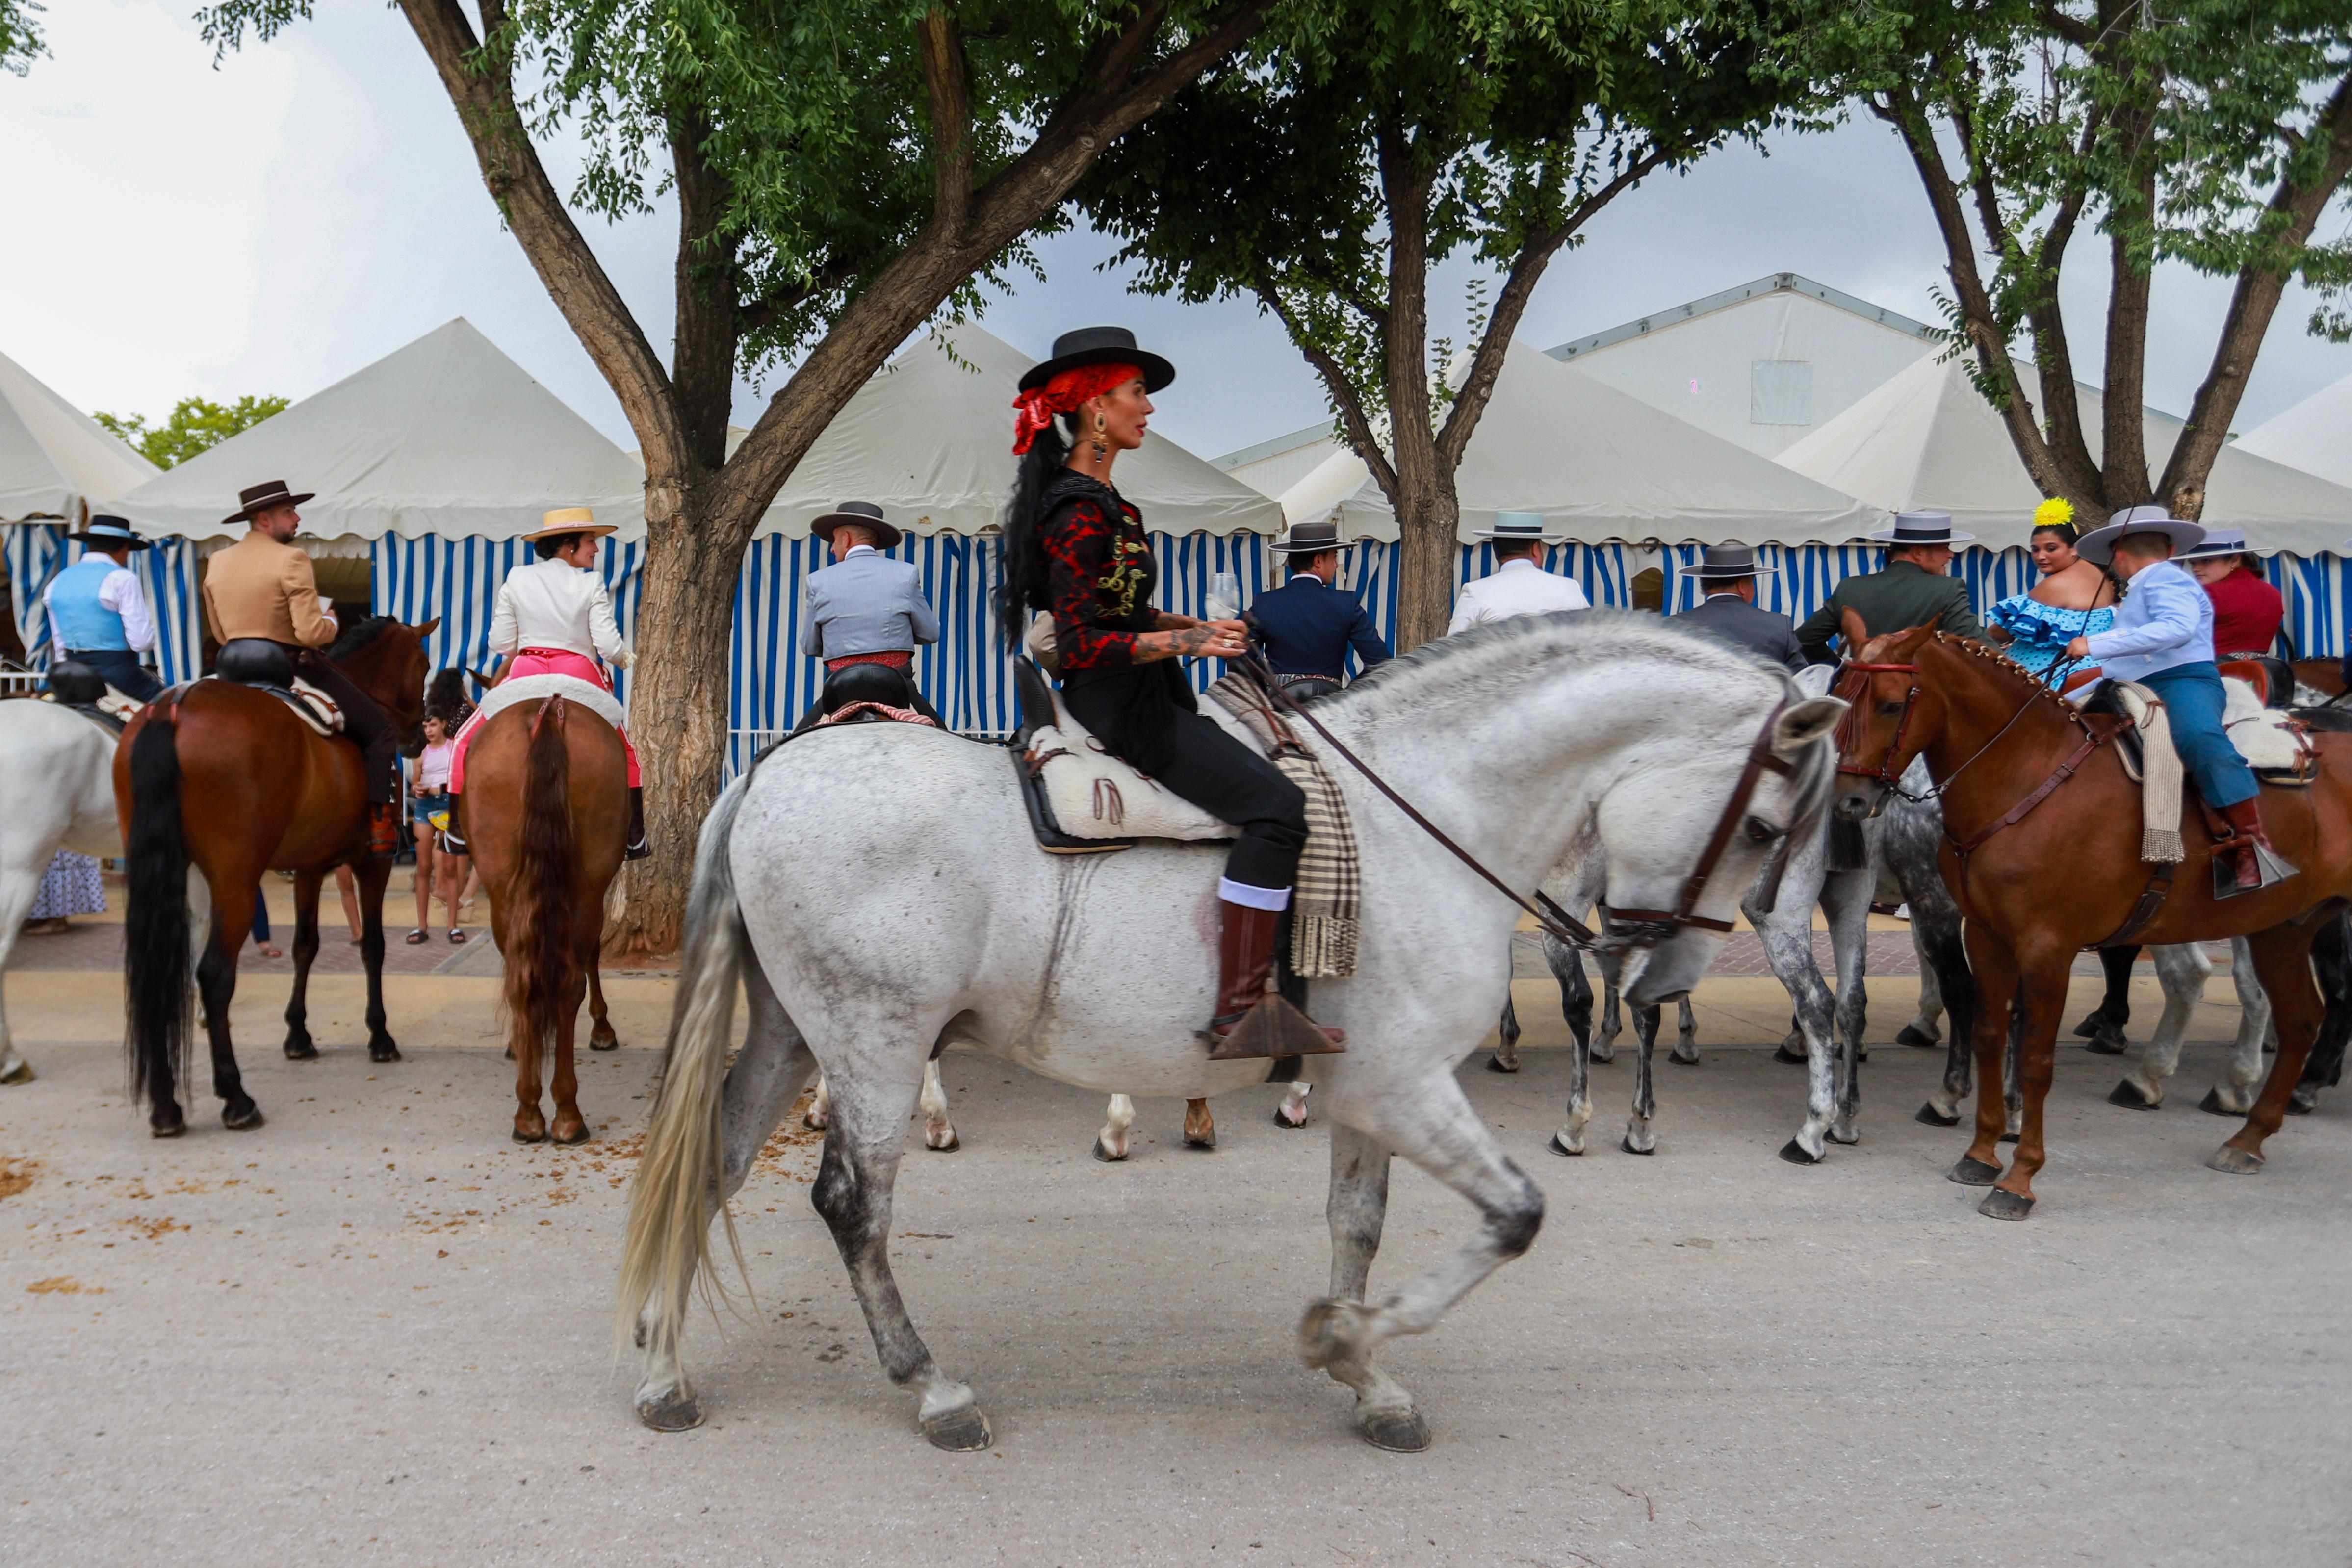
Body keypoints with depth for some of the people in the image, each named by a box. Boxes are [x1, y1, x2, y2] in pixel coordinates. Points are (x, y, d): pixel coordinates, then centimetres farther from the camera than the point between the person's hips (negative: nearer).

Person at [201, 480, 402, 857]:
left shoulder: (216, 564, 8)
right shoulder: (291, 560, -14)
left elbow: (221, 634, 16)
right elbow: (311, 633, -21)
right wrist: (331, 622, -1)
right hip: (292, 667, -7)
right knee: (379, 733, 2)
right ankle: (381, 828, -6)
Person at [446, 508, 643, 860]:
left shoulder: (516, 579, 2)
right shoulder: (591, 585, -5)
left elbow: (501, 643, 4)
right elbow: (609, 646, -9)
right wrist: (625, 658, 13)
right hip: (580, 677, -1)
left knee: (468, 742, 17)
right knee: (623, 751, 19)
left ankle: (458, 834, 10)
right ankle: (636, 840, 15)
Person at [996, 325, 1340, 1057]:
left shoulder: (1097, 499, 15)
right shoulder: (1081, 511, -16)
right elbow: (1079, 643, -21)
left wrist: (1200, 626, 14)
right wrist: (1186, 642, -27)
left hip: (1129, 698, 11)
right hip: (1121, 703, -11)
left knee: (1269, 789, 19)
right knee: (1278, 806, -19)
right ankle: (1240, 1007, -21)